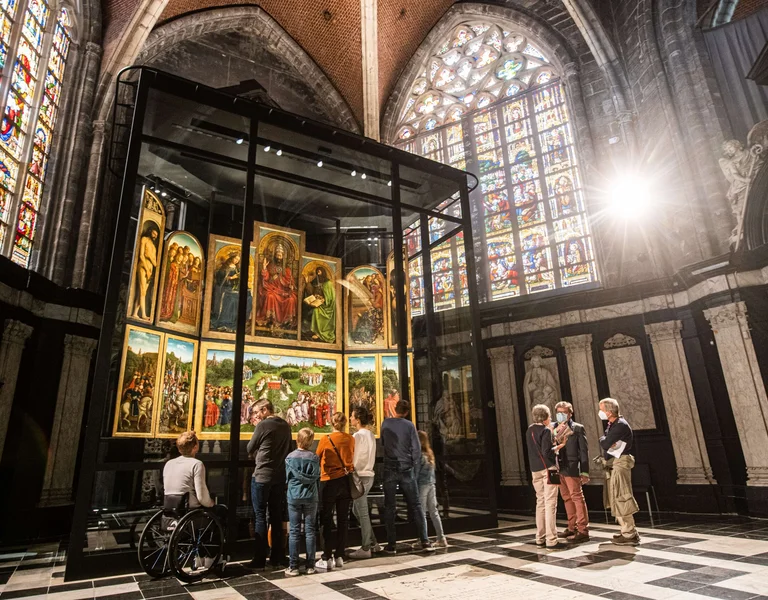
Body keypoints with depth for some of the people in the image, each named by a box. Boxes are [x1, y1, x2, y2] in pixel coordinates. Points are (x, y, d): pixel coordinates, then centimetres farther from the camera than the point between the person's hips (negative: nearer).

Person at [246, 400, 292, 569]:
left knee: (260, 516, 3)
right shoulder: (286, 425, 6)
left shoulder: (263, 425, -12)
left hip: (262, 476, -6)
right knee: (277, 516, 12)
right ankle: (277, 557, 18)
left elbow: (249, 449, -3)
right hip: (280, 476, 6)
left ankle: (260, 559, 6)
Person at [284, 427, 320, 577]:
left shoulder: (290, 457, -5)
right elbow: (317, 477, 2)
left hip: (294, 497, -1)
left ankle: (293, 567, 7)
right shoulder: (314, 457, -4)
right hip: (310, 497, 1)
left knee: (294, 532, 5)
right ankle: (310, 566, 12)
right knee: (310, 531, 7)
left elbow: (289, 477, 0)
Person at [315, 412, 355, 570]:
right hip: (346, 480, 4)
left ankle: (327, 559, 5)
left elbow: (317, 458, 2)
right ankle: (339, 557, 17)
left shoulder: (326, 440, -10)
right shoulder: (350, 439, 0)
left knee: (327, 520, 5)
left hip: (330, 481, -4)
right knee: (343, 519, 11)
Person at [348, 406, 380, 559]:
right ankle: (373, 543, 24)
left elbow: (352, 459, -14)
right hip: (368, 474, 9)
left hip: (360, 476, -9)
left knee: (362, 513, 1)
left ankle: (366, 548, 11)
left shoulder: (358, 436, -15)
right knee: (357, 511, 18)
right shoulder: (370, 434, 10)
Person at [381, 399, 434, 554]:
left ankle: (391, 544, 6)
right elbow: (416, 450, -3)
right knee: (415, 505, 8)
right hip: (407, 470, -1)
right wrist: (415, 471, 5)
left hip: (390, 469, 1)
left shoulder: (386, 423, 2)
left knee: (390, 507, 6)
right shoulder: (409, 425, -3)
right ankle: (424, 541, 8)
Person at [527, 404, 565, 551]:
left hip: (535, 469, 7)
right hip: (548, 468, -7)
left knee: (540, 503, 13)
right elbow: (547, 452, -18)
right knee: (550, 504, -5)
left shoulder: (529, 430, 11)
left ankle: (540, 538, 18)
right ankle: (551, 540, -4)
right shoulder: (546, 430, -11)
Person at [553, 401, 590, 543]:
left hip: (572, 469, -6)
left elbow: (584, 450, -5)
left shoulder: (578, 428, -2)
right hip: (559, 469, 6)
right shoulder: (556, 429, 12)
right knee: (567, 499, 12)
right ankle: (572, 528, 22)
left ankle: (583, 531, 2)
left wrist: (584, 472, -10)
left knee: (577, 498, -3)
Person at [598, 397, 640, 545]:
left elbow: (605, 444, -23)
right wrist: (605, 441, -11)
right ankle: (627, 530, 25)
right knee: (616, 499, 15)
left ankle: (629, 535, 0)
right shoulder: (612, 424, 13)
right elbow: (604, 442, 10)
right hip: (612, 465, 10)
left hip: (620, 464, -10)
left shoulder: (621, 425, -18)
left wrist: (604, 440, -3)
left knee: (621, 499, -7)